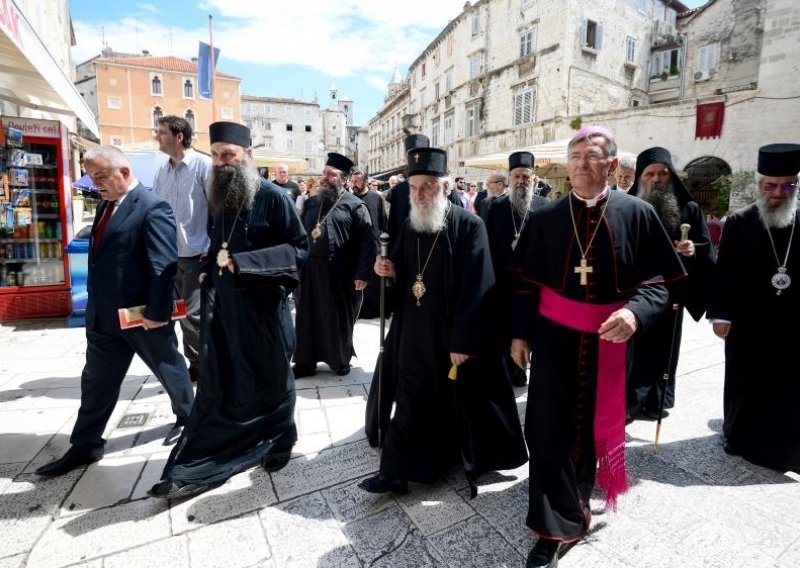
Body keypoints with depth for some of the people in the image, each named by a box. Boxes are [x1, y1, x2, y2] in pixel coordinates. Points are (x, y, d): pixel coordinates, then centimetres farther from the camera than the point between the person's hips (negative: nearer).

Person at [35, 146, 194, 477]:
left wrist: (157, 312, -21)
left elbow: (165, 266, -22)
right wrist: (96, 303, 16)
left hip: (143, 314, -8)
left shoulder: (152, 208, -18)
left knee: (169, 369, 13)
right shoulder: (105, 205, 11)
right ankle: (85, 446, 31)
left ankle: (187, 417, 35)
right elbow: (101, 256, 18)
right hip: (104, 314, 8)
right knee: (96, 381, 16)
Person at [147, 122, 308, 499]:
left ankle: (278, 443, 35)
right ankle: (196, 468, 21)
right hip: (221, 307, 6)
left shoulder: (273, 197, -12)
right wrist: (209, 272, 9)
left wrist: (244, 263, -22)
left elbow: (299, 248, -15)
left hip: (262, 308, -5)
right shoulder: (219, 198, 10)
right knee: (216, 387, 10)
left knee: (271, 380, 12)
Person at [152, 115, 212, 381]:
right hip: (171, 253, 7)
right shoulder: (160, 171, 11)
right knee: (181, 312, 11)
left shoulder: (203, 165, -7)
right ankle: (197, 363, 27)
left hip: (199, 252, -6)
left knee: (192, 313, -8)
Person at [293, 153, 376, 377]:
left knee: (339, 318, 9)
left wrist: (363, 274, -17)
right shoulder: (311, 202, 13)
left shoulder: (355, 205, -4)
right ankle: (306, 361, 25)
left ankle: (340, 360, 28)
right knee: (308, 317, 11)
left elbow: (367, 242, -10)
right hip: (310, 270, 5)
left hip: (340, 272, -4)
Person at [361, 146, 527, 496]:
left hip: (453, 336, -4)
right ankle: (397, 470, 24)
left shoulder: (469, 226, -13)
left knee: (460, 402, 13)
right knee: (410, 402, 11)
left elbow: (476, 288, -17)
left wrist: (463, 341, -19)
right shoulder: (410, 226, 7)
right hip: (413, 332, 5)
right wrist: (390, 272, -8)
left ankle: (472, 460, 40)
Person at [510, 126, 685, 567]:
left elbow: (656, 282, -5)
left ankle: (577, 495, 47)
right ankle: (559, 524, 16)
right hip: (553, 337, 0)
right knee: (548, 426, -1)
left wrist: (635, 312, -25)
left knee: (592, 424, 18)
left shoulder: (637, 214, -4)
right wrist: (520, 333, -1)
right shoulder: (545, 217, -1)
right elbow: (526, 281, 2)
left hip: (608, 339, 1)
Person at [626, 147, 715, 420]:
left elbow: (707, 248, 4)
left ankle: (654, 402, 26)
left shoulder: (689, 209, 3)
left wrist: (693, 250, -17)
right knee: (632, 350, 3)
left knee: (663, 349, 11)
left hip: (671, 293, 2)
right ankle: (626, 403, 16)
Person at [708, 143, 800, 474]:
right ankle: (739, 437, 33)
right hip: (747, 326, -1)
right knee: (744, 385, 14)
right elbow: (723, 272, -4)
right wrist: (720, 314, -8)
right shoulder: (738, 223, -4)